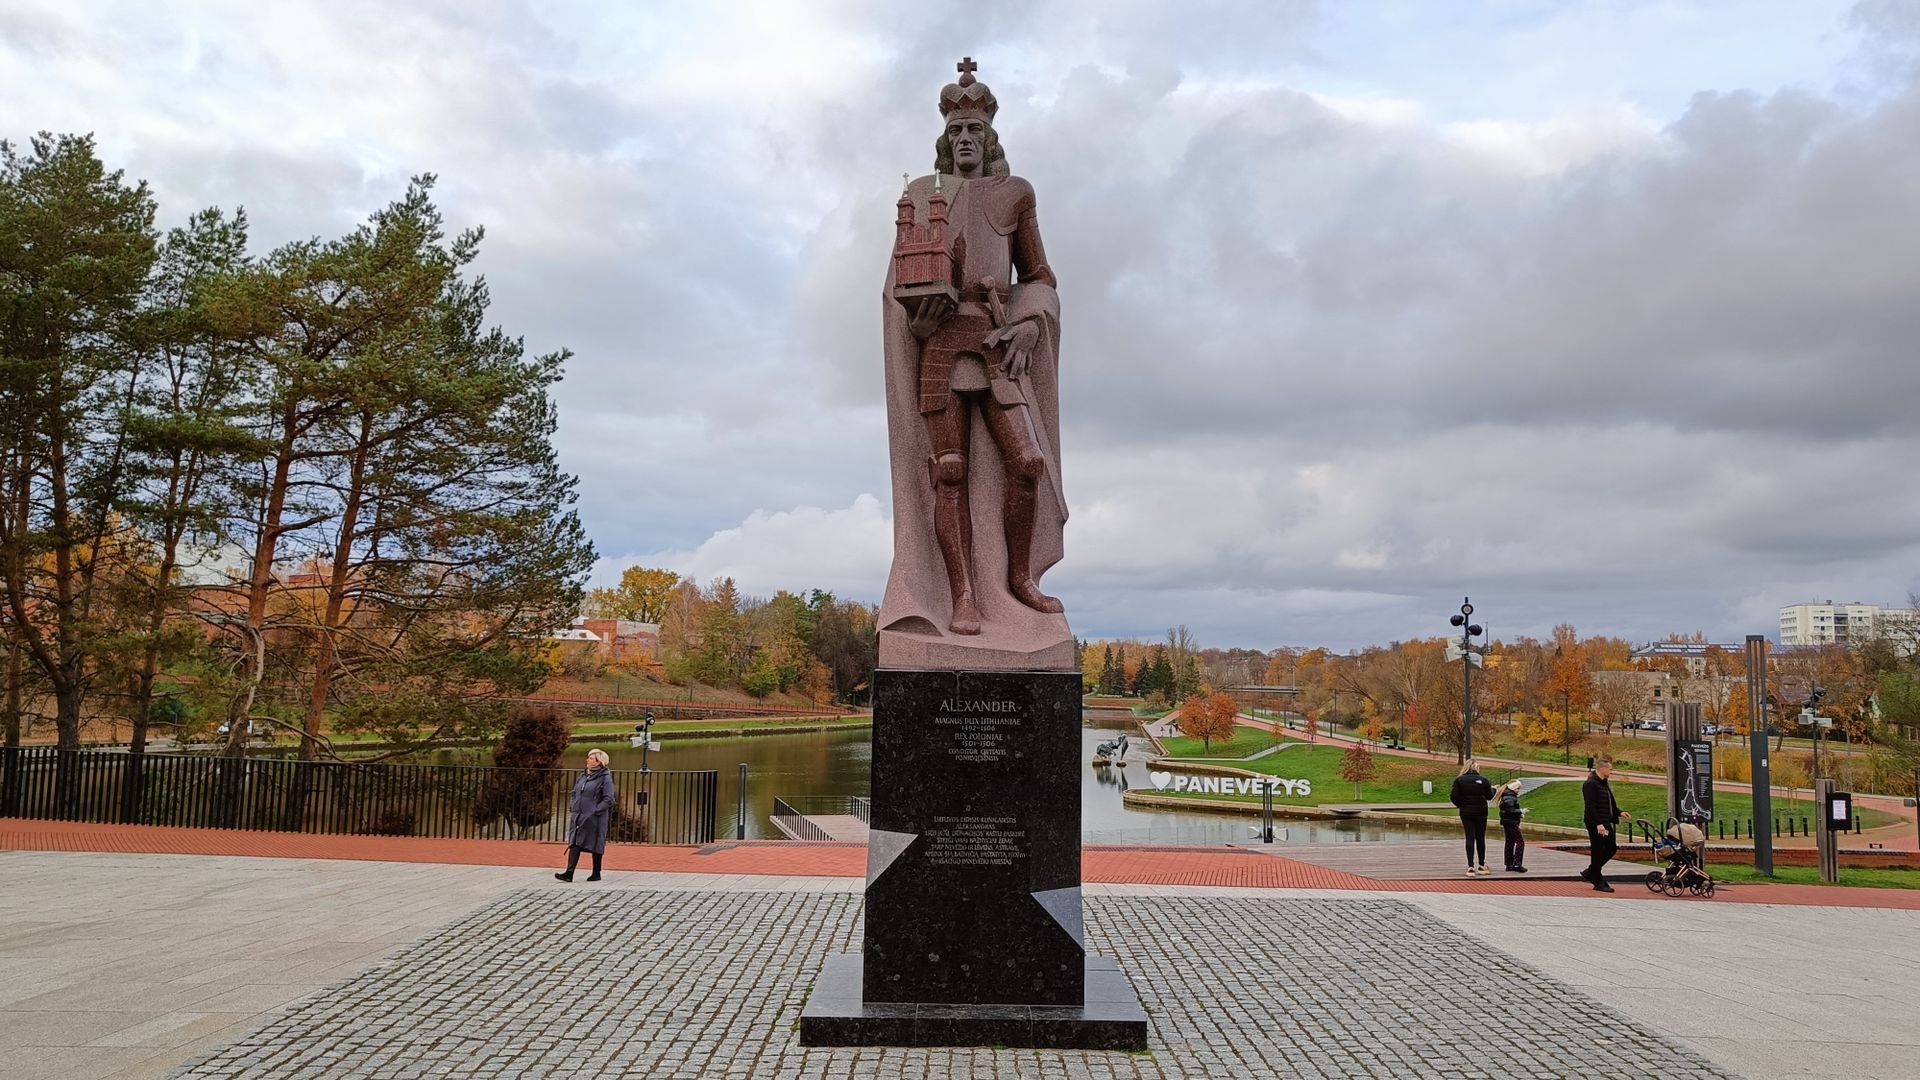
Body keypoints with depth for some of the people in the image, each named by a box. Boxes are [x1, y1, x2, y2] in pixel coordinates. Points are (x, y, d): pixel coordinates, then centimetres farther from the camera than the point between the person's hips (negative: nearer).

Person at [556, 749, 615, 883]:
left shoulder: (605, 778, -8)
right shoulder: (583, 776, 13)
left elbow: (608, 799, -12)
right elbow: (575, 793, 23)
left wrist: (595, 810, -19)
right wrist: (572, 807, 8)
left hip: (594, 819, -6)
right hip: (578, 817, 6)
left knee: (595, 846, 4)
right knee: (574, 844, -3)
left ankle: (596, 874, 16)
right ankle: (569, 873, -9)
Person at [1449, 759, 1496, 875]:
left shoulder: (1459, 780, -6)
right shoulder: (1483, 780, -5)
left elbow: (1454, 797, -10)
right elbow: (1490, 796, 3)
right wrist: (1493, 788, 24)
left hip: (1466, 813, 0)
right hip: (1481, 812, 0)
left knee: (1470, 838, 2)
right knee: (1480, 838, 11)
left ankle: (1470, 866, -5)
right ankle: (1481, 865, 18)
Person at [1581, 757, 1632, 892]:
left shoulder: (1604, 783, 16)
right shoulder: (1590, 784, -16)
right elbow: (1591, 806, -21)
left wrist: (1619, 813, 12)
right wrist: (1598, 824, -26)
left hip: (1606, 823, 10)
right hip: (1596, 824, -10)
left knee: (1611, 848, 12)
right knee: (1598, 852, -2)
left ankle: (1590, 873, 24)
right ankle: (1598, 882, 8)